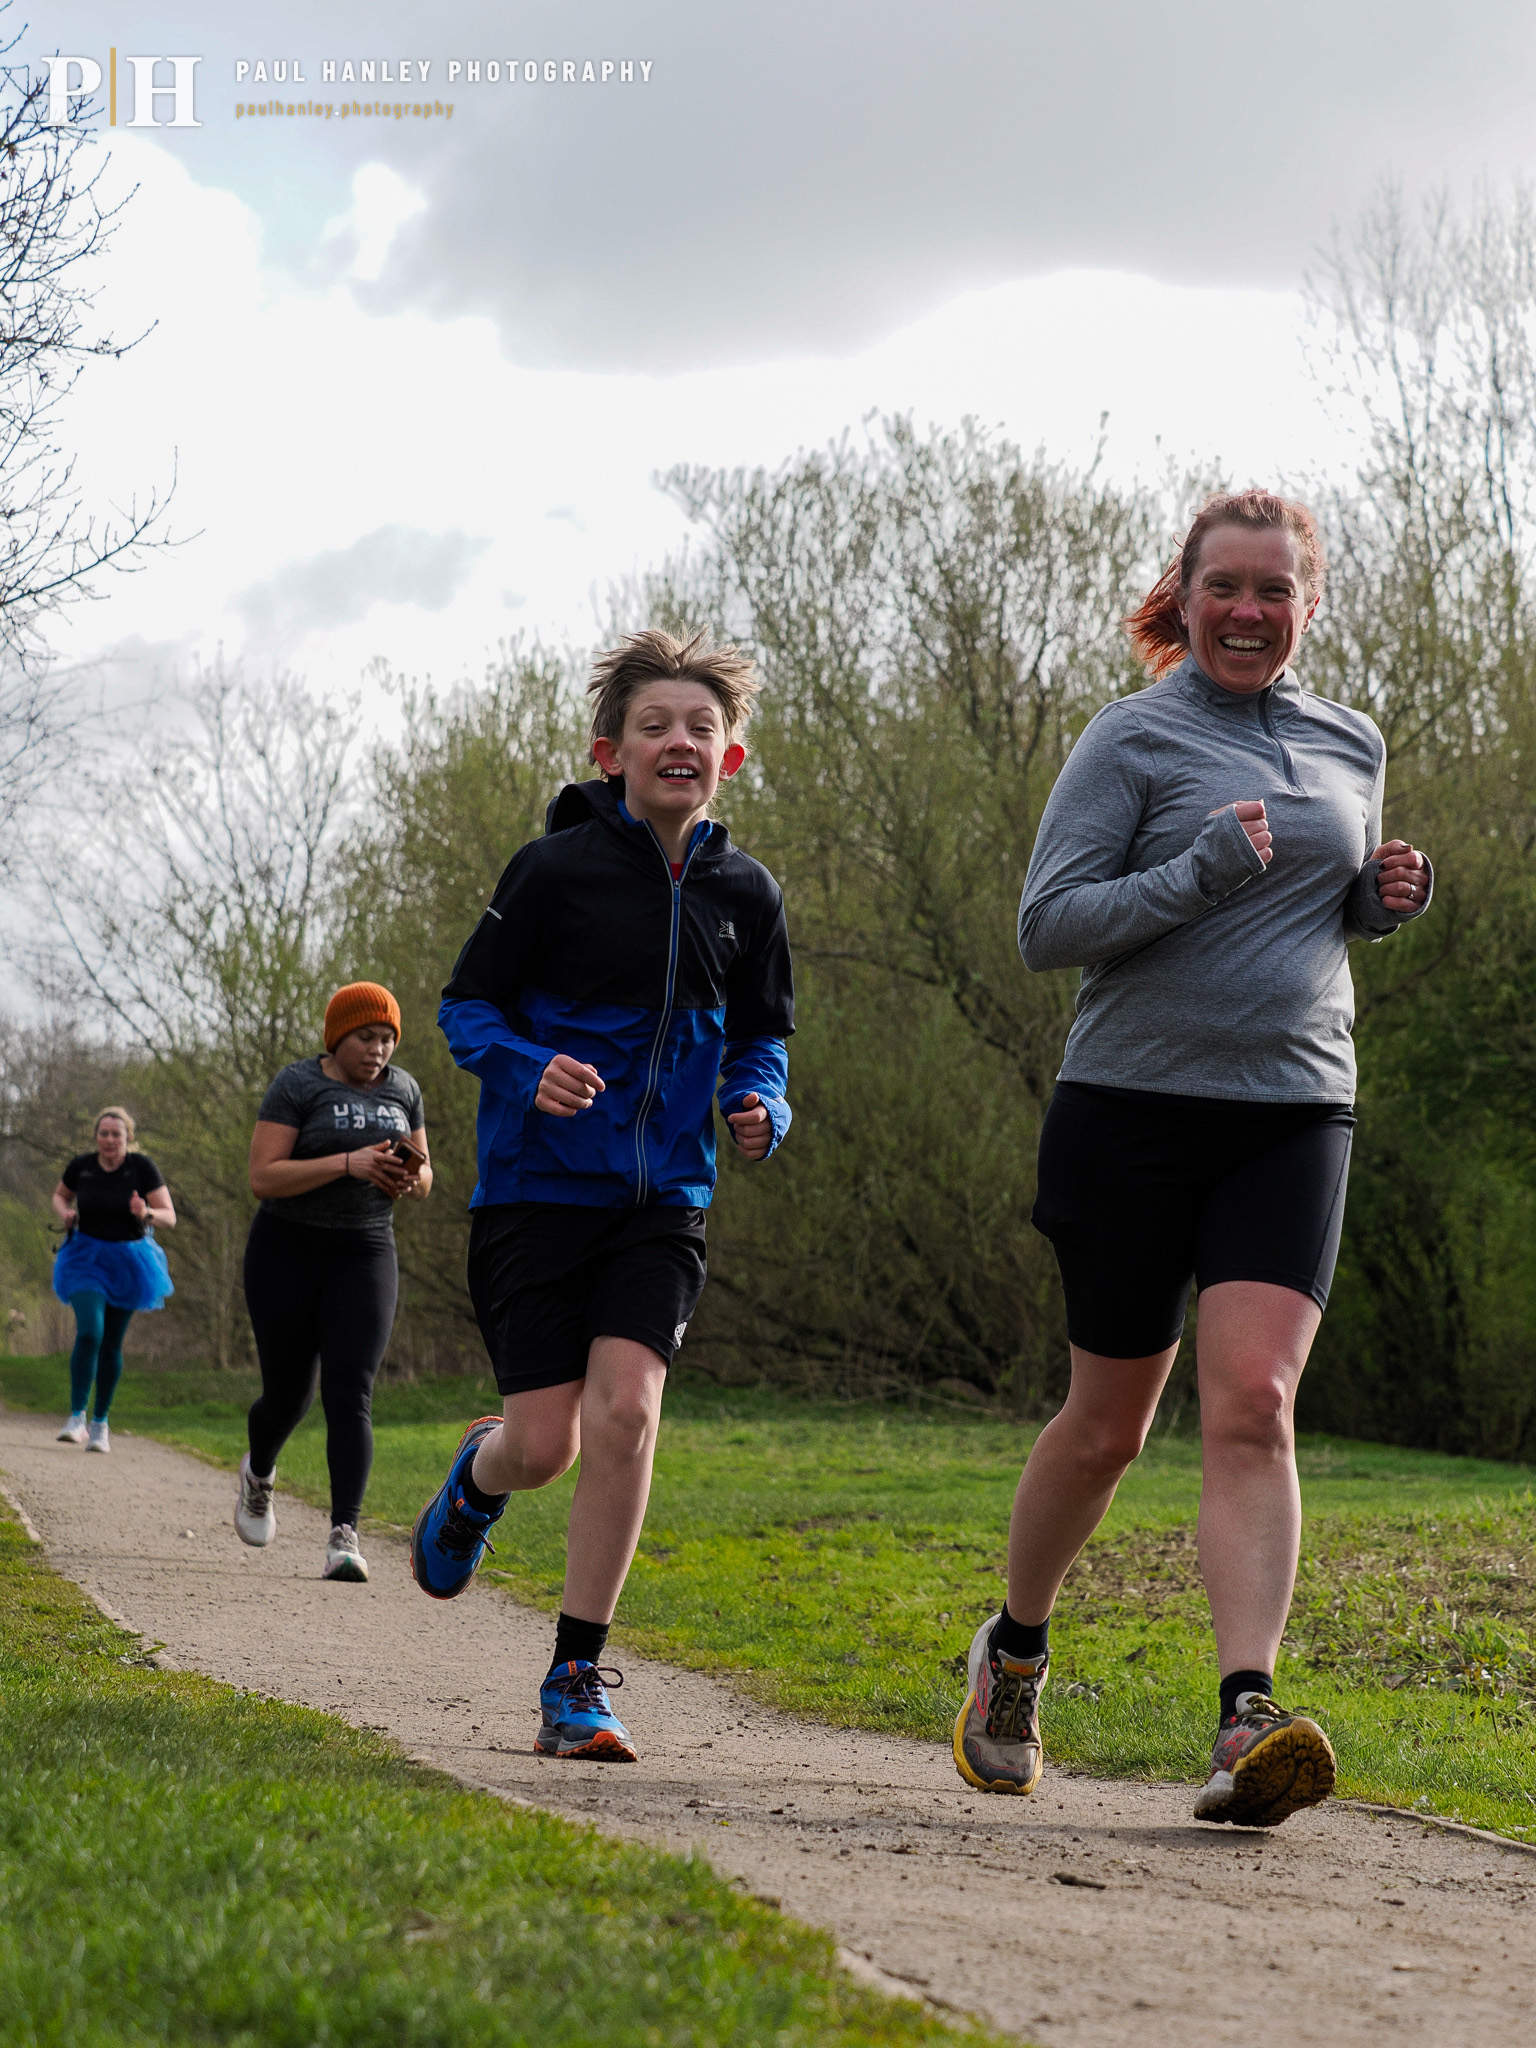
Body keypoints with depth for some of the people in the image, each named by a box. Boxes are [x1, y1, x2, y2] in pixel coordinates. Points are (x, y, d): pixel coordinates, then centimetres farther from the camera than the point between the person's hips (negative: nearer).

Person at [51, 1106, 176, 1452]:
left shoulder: (142, 1167, -11)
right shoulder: (81, 1165, -5)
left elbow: (170, 1217, -9)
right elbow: (60, 1195, 16)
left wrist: (146, 1213, -30)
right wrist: (64, 1214, -6)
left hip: (127, 1261, 0)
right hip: (86, 1256, 0)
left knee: (112, 1344, 7)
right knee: (89, 1333, -20)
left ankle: (101, 1423, 22)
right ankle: (76, 1418, -15)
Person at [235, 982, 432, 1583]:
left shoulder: (401, 1089, 6)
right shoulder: (297, 1086, -10)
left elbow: (422, 1183, 13)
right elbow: (262, 1177, -17)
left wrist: (409, 1177, -12)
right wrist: (349, 1163, -26)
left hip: (364, 1257, 3)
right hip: (286, 1251, -2)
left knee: (350, 1397, -13)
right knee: (287, 1396, 6)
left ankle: (344, 1538, -19)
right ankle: (259, 1473, 40)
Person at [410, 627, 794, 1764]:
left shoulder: (744, 892, 5)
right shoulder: (556, 869, -7)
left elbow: (761, 1033, 18)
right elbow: (466, 1004, -1)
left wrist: (762, 1106, -4)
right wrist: (531, 1070, -21)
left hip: (663, 1200, 2)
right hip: (539, 1188, -2)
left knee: (626, 1409, -16)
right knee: (545, 1444, -4)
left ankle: (577, 1681, -4)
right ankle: (479, 1471, 37)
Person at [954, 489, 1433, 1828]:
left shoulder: (1351, 747, 13)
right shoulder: (1133, 741, -2)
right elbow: (1046, 926, -8)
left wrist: (1384, 901, 5)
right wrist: (1196, 875, -21)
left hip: (1293, 1115, 3)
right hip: (1135, 1107, -3)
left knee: (1253, 1403, -15)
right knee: (1107, 1425, 7)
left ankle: (1247, 1720, -24)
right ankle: (1016, 1646, 33)